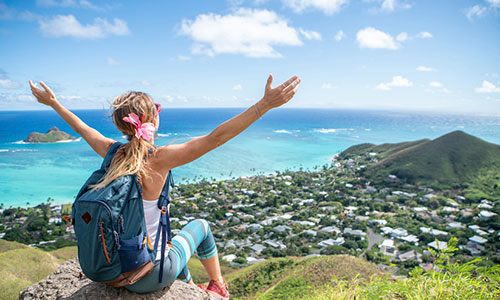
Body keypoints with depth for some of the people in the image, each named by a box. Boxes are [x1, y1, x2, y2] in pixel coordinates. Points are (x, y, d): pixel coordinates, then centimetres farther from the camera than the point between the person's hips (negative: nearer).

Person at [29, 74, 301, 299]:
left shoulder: (112, 153, -8)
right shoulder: (159, 160, -25)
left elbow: (81, 127, 10)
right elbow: (216, 137, -30)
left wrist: (53, 102, 28)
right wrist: (265, 104, -30)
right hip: (150, 276, -5)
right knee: (200, 226, 21)